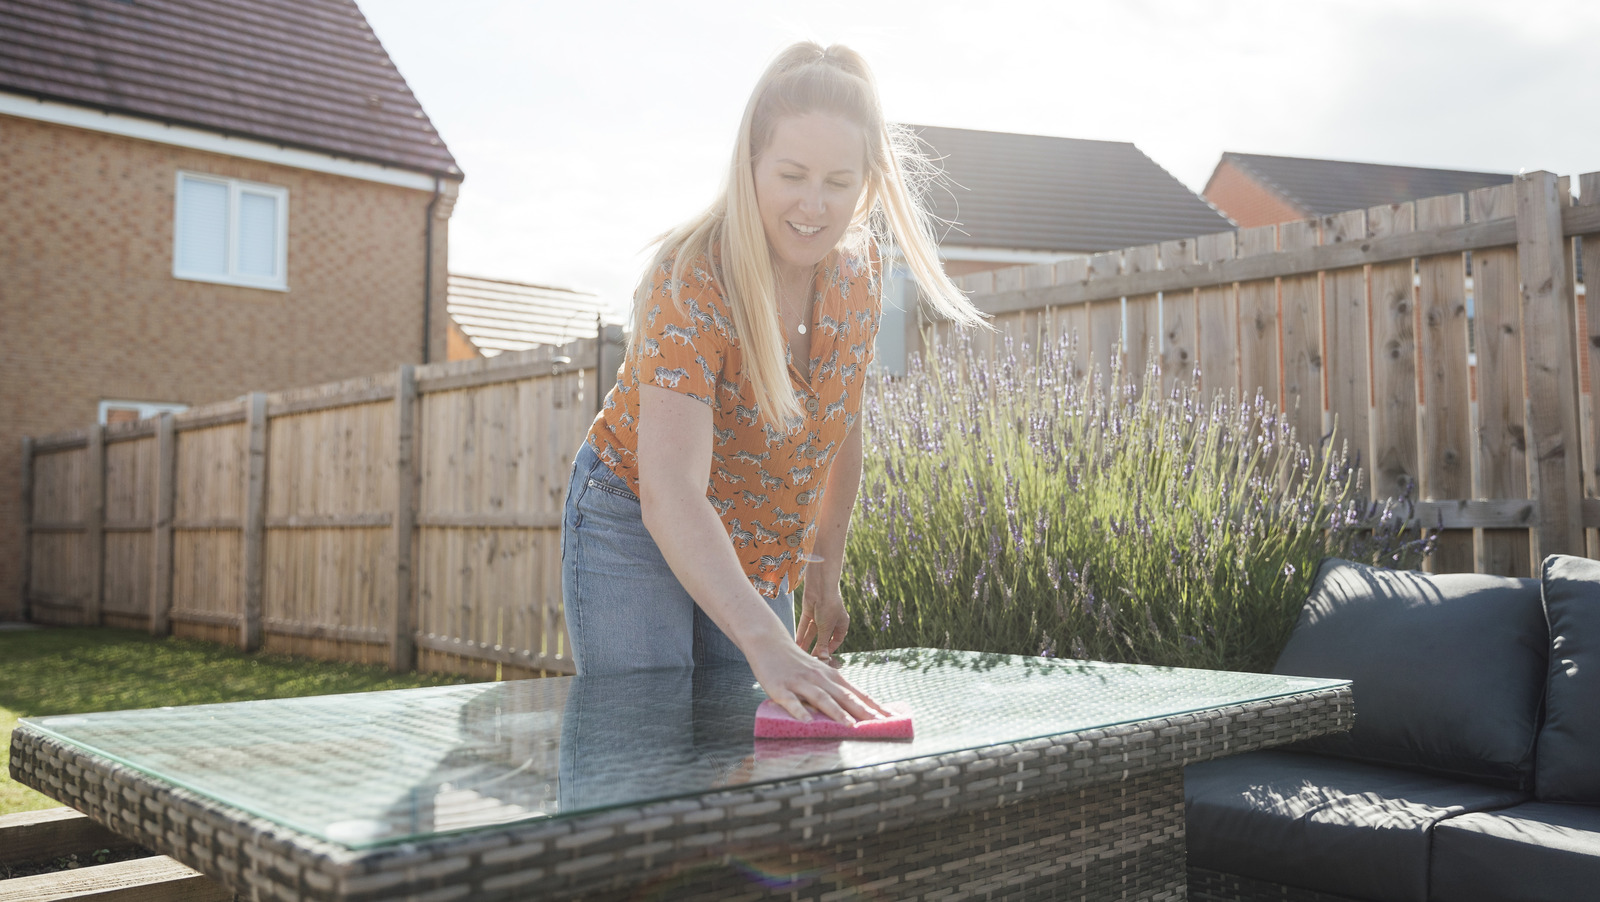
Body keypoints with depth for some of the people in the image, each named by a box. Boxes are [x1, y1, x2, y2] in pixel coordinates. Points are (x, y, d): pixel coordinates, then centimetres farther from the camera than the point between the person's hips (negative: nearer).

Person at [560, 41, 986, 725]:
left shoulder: (854, 270, -7)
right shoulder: (692, 281, -28)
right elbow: (669, 494, -39)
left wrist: (824, 576, 11)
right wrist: (767, 645, -50)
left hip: (754, 559, 6)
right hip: (637, 537, -5)